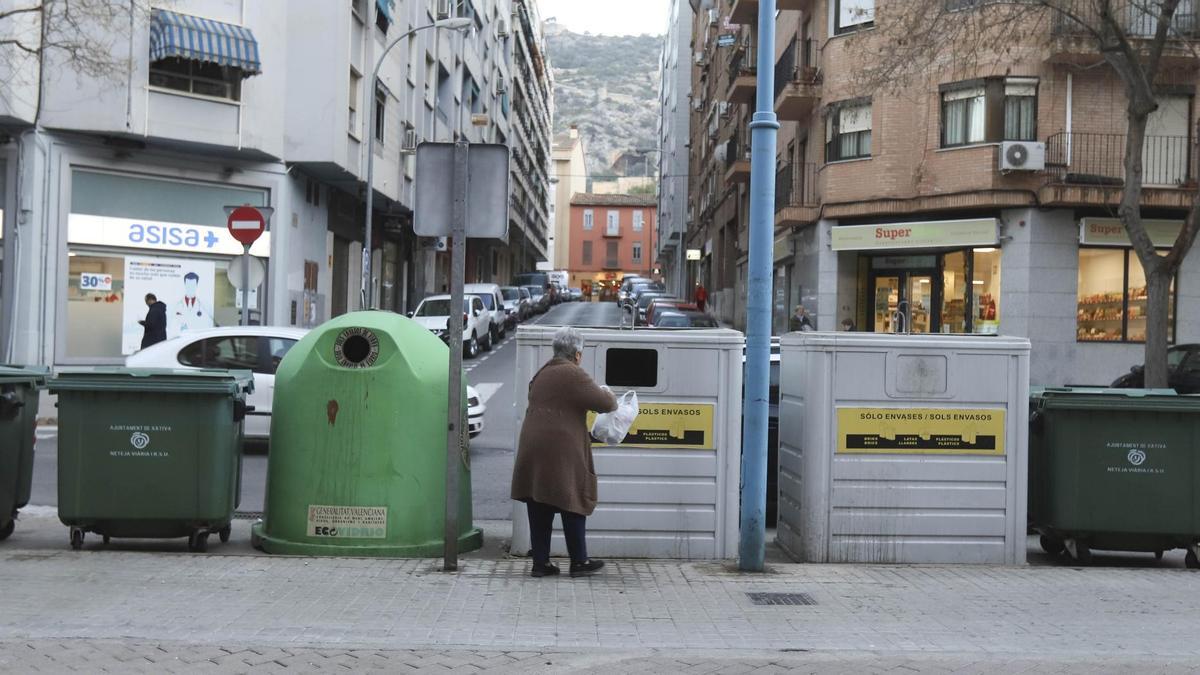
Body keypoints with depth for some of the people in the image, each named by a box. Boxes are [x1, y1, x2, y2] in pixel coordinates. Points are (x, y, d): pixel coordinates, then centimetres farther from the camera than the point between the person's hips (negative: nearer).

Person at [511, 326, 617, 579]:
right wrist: (610, 396, 11)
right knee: (573, 506, 4)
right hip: (561, 454, -7)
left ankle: (541, 562, 12)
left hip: (532, 451, 8)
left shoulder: (541, 375, 17)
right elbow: (604, 403, -12)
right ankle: (579, 562, 11)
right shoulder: (572, 375, -11)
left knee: (539, 511, 9)